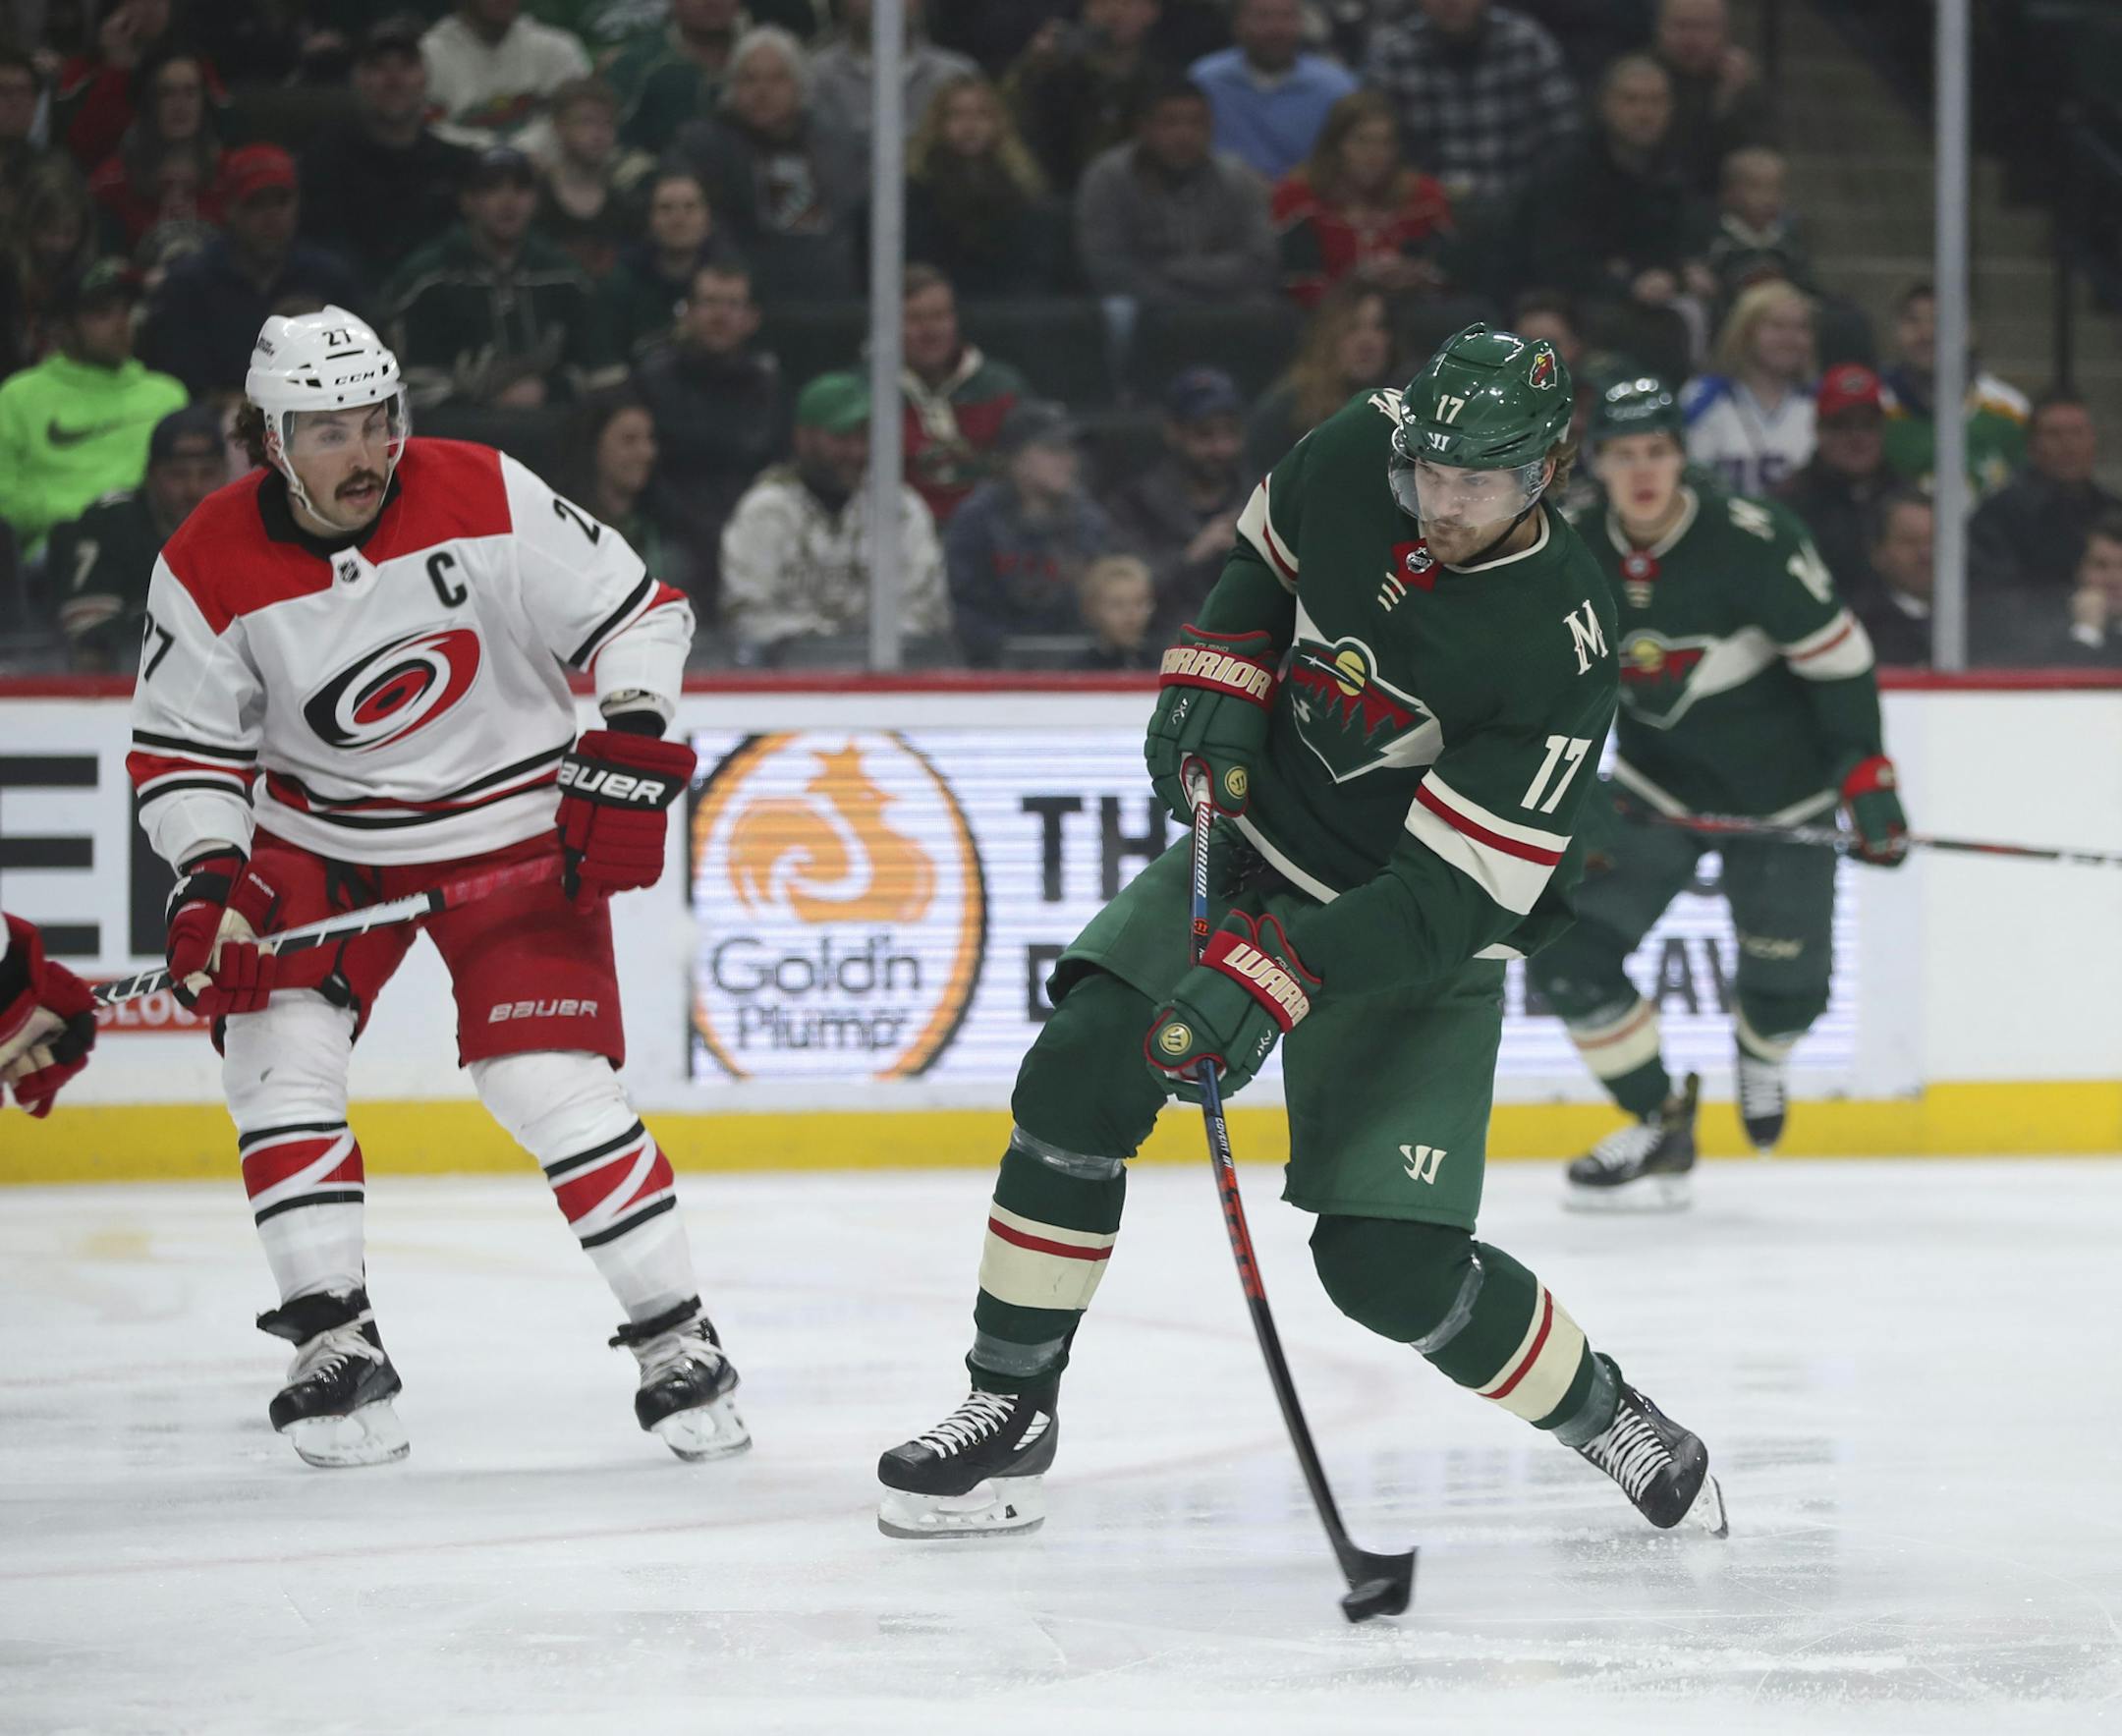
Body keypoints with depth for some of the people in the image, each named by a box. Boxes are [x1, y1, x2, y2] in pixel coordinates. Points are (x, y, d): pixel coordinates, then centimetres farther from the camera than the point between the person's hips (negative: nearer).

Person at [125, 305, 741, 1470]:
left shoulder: (487, 500, -18)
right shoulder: (211, 567, -13)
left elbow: (635, 614, -10)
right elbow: (183, 748, -4)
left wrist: (628, 757, -20)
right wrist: (208, 879, -19)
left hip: (511, 829, -3)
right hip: (318, 837, 3)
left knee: (550, 1081, -14)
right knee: (273, 1044, -14)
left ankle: (677, 1340, -2)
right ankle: (337, 1344, -4)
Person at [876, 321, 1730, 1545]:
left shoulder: (1559, 653, -28)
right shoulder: (1361, 453, -12)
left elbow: (1447, 897, -30)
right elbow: (1269, 553, 13)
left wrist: (1271, 974, -38)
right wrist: (1218, 678, -4)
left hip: (1420, 942, -5)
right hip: (1257, 845, 5)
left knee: (1389, 1261, -13)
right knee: (1079, 1079, -13)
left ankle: (1613, 1422, 13)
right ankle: (1010, 1422, -2)